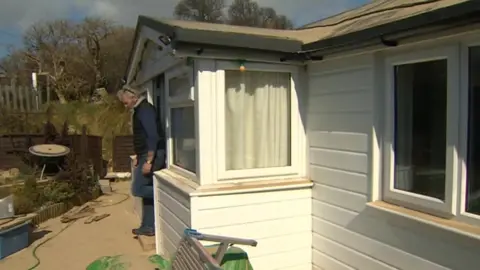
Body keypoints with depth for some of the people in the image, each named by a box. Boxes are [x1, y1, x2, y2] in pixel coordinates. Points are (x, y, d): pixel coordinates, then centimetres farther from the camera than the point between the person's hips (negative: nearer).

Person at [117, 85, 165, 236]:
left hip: (152, 156, -10)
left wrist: (148, 161, -25)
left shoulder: (145, 110, -15)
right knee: (147, 191, 11)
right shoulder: (139, 110, 17)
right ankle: (148, 227, 17)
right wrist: (138, 157, 21)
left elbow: (153, 136, -23)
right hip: (146, 155, 10)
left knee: (137, 189, -9)